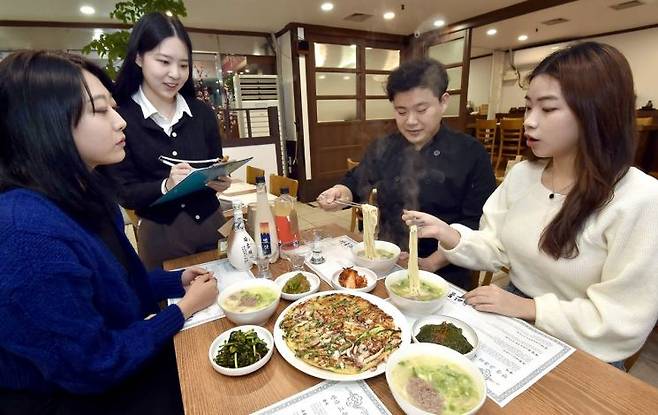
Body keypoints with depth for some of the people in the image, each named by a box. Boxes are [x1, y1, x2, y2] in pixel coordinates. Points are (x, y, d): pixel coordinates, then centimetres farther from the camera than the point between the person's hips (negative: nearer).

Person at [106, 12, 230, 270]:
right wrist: (165, 186, -26)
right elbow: (125, 194, -9)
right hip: (160, 235, -2)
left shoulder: (202, 112, 0)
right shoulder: (119, 118, -8)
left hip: (211, 225, 3)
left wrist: (221, 181, -16)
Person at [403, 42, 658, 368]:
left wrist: (526, 307, -19)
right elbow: (495, 249, 0)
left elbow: (622, 324, -17)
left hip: (579, 358, -4)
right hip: (510, 327, 4)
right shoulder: (521, 175, -1)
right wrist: (447, 234, -16)